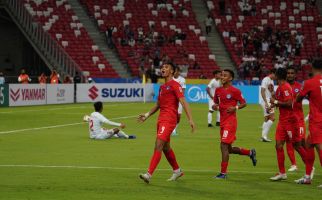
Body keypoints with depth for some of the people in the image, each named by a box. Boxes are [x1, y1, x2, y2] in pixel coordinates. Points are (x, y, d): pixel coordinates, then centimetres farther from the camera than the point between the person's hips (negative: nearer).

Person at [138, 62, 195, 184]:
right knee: (165, 147, 16)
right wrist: (147, 115, 23)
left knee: (158, 145, -16)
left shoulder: (175, 85, -7)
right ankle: (177, 171, 31)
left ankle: (149, 174, -22)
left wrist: (190, 119, -22)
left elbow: (183, 102, -14)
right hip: (161, 118, 9)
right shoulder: (162, 87, 19)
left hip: (169, 119, -9)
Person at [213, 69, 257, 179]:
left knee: (224, 146, -13)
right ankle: (250, 152, 36)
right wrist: (215, 106, 0)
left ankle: (223, 173, -8)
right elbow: (216, 102, 22)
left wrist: (235, 108, -18)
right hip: (222, 121, 8)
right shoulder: (218, 90, 10)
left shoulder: (235, 91, -8)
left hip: (230, 121, -8)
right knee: (229, 148, 14)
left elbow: (244, 103, -1)